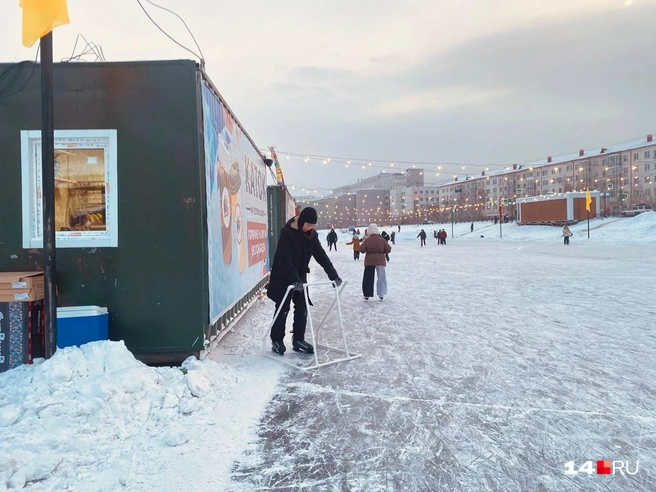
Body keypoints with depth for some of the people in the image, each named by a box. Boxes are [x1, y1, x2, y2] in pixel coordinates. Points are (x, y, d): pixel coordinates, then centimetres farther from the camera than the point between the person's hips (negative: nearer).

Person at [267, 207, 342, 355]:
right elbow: (284, 259, -28)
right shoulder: (287, 232, -22)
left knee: (302, 309, 5)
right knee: (283, 309, 1)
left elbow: (321, 256, -3)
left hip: (300, 277, 6)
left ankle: (298, 340, 16)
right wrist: (294, 279, -37)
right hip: (284, 278, -6)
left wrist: (333, 275, -11)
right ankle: (277, 341, 15)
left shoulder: (312, 234, -2)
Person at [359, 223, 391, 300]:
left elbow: (362, 250, -11)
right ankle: (381, 295, 10)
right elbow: (388, 249, -2)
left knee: (368, 278, 6)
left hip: (369, 261, -1)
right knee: (381, 278, 10)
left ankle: (367, 295, 6)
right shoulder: (382, 240, -1)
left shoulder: (367, 240, -6)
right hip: (380, 261, 1)